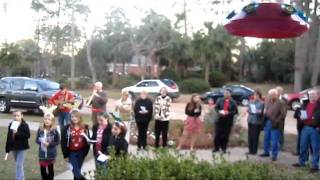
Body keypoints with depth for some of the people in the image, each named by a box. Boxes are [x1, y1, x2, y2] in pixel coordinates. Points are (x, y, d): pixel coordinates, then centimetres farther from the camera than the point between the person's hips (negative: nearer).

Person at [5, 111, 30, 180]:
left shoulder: (25, 125, -11)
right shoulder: (11, 125, 2)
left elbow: (28, 135, -20)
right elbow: (8, 138, 4)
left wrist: (17, 133, -26)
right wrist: (7, 150, 3)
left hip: (21, 148, -5)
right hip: (13, 147, 5)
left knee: (19, 165, -9)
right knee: (19, 165, 18)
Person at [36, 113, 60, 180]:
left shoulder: (54, 131, -12)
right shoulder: (40, 130, -5)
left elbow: (58, 142, -8)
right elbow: (37, 140, 3)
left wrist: (49, 144, -20)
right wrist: (41, 142, -18)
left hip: (51, 154, -2)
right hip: (42, 153, 2)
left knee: (50, 168, 12)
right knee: (42, 168, 9)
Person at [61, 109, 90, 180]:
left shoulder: (85, 128, -3)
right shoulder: (67, 128, -9)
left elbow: (88, 141, 4)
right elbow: (63, 142, -6)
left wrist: (85, 152, 1)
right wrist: (66, 155, -6)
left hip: (81, 152, 2)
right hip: (71, 153, -2)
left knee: (77, 171, 14)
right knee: (76, 171, -7)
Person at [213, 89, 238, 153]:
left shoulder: (233, 102, -1)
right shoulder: (220, 100, 3)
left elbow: (235, 111, -2)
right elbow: (216, 108, 10)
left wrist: (228, 113, -17)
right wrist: (219, 111, -11)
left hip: (228, 121, -1)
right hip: (220, 120, 1)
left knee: (225, 135, 4)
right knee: (218, 134, 3)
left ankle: (224, 148, 19)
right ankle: (216, 147, 16)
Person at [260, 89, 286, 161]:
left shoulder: (279, 103, -12)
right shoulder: (268, 101, 7)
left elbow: (282, 114, -13)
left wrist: (276, 121, -19)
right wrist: (265, 115, 2)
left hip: (274, 124, -6)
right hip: (267, 122, 7)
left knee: (274, 141, 0)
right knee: (266, 138, 16)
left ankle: (274, 155, 9)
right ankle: (266, 152, 30)